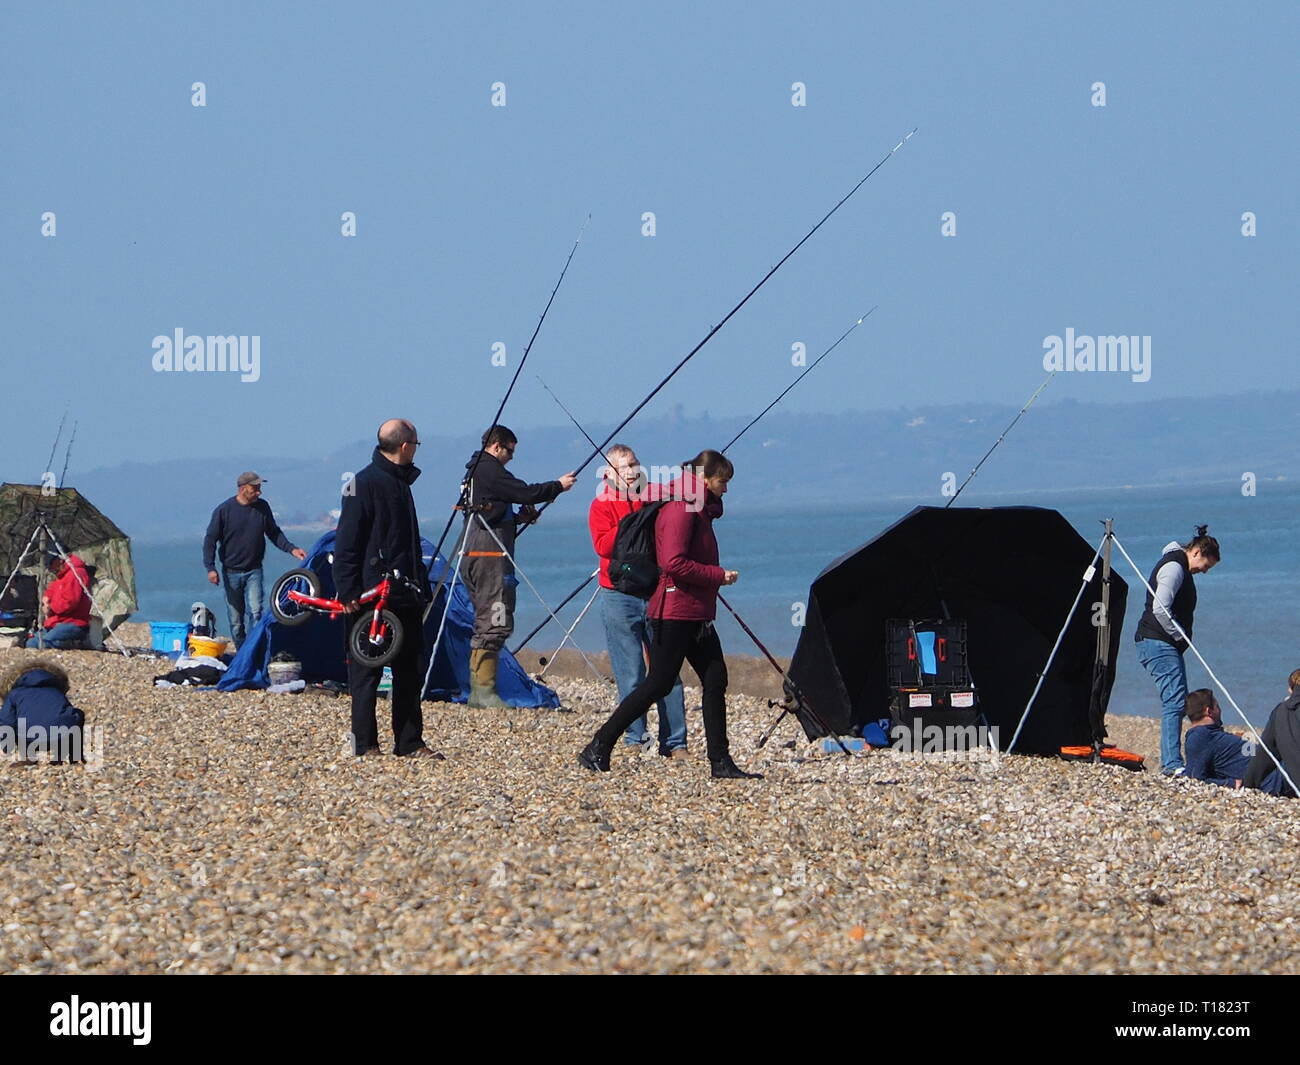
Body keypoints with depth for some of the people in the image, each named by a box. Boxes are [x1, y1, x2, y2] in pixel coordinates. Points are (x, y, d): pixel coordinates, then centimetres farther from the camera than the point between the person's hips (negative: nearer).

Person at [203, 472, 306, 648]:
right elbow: (210, 539, -4)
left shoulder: (262, 507, 1)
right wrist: (210, 568, -13)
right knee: (235, 618, 4)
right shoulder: (224, 510, -8)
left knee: (255, 611, -16)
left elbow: (273, 533, 13)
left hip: (254, 571, 1)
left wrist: (291, 549, 0)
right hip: (231, 572, -1)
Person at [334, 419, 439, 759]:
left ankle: (410, 743, 14)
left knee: (409, 670, 9)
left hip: (404, 596, 9)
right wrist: (347, 591, -18)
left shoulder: (401, 482, 17)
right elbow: (346, 544, -13)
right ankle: (365, 745, 2)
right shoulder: (364, 483, -10)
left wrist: (422, 588, 23)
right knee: (366, 672, -2)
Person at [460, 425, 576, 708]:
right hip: (490, 556, -11)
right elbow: (525, 493, -16)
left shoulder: (475, 471, 21)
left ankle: (478, 689, 12)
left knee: (487, 621, 12)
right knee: (495, 621, -10)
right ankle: (483, 689, -13)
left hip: (475, 555, 11)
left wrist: (519, 517, 15)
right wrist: (558, 486, -3)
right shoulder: (489, 470, -11)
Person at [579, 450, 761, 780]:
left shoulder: (698, 510, 16)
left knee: (715, 679, 6)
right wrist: (719, 575, -17)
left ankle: (720, 761, 8)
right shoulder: (680, 508, -15)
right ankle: (598, 748, -3)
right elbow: (674, 563, -23)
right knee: (659, 684, -8)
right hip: (676, 612, -10)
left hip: (696, 615, 10)